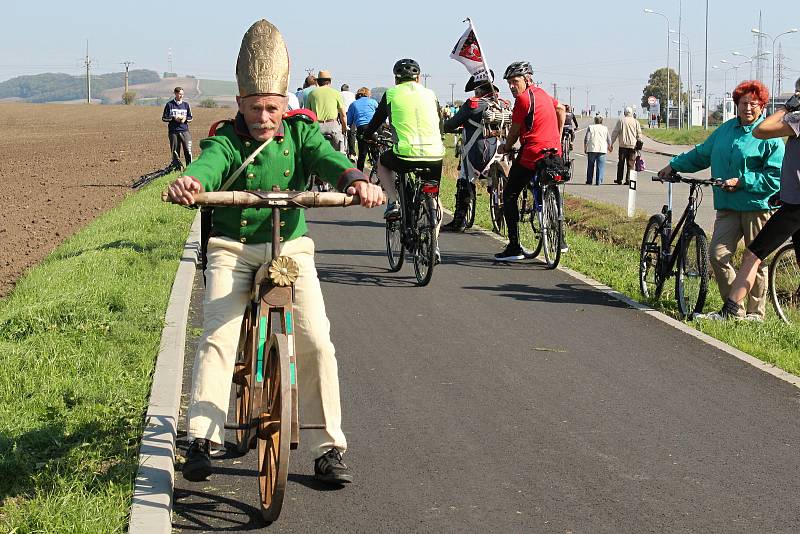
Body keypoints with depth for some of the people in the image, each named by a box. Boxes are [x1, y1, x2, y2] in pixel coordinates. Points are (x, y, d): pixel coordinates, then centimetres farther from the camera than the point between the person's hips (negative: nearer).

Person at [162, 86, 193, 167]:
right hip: (173, 132, -1)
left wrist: (185, 119, -4)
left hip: (185, 131, 1)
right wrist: (173, 118, -9)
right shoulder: (169, 104, 5)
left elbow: (190, 118, 18)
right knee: (175, 152, 2)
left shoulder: (186, 104, 12)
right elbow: (164, 118, 6)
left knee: (188, 150, -10)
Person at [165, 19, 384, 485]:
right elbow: (207, 165, -28)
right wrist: (189, 183, -53)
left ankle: (329, 447, 0)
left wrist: (356, 180, -43)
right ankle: (202, 438, -10)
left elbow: (329, 158, -19)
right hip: (233, 249, -1)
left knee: (317, 342, -11)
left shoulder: (300, 133, 0)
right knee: (218, 337, -18)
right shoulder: (227, 139, -5)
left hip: (291, 247, 1)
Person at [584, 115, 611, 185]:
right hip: (602, 150, 1)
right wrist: (609, 147, 30)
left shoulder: (590, 127, 4)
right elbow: (609, 139, 13)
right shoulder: (605, 128, 9)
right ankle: (599, 182, -6)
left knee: (590, 166, 8)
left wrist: (585, 148, 11)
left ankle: (589, 181, 10)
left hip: (592, 149, -1)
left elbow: (586, 139, 0)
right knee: (600, 166, 1)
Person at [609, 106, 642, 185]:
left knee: (621, 163, 9)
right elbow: (639, 134, 4)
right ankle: (628, 180, -4)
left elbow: (615, 133, 2)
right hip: (632, 145, 1)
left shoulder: (621, 121, 1)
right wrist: (639, 143, 12)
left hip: (623, 145, -1)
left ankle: (619, 179, 11)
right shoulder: (636, 122, 4)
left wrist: (611, 144, 6)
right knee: (630, 164, 2)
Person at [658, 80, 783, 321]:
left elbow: (776, 176, -10)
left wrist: (741, 182, -14)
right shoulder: (726, 129, 15)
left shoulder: (769, 136, -4)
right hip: (727, 206, 5)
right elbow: (701, 154, 29)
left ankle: (756, 312, 15)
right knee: (717, 254, -7)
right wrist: (674, 165, 26)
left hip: (757, 205, -5)